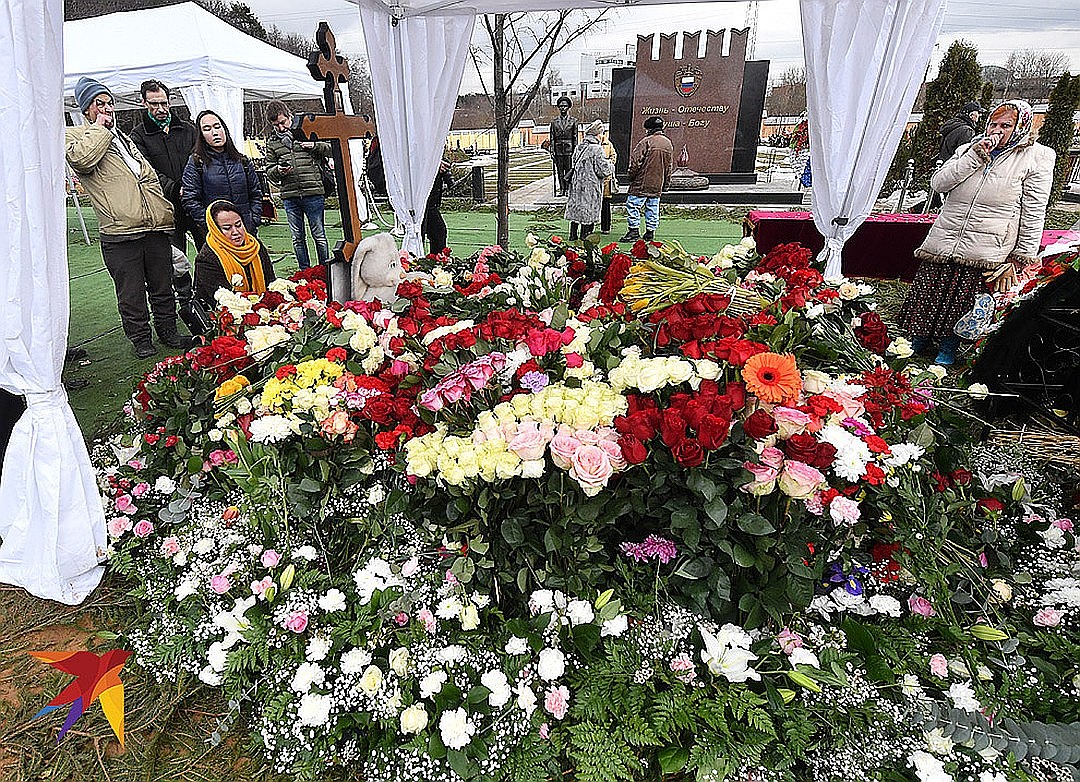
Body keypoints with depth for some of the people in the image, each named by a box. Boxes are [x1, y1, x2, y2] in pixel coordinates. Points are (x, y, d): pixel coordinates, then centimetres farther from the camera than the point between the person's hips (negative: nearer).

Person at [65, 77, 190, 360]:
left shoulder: (123, 137, 28)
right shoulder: (72, 135, 7)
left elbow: (149, 175, 30)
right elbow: (81, 159, -16)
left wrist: (164, 210, 18)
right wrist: (100, 128, -2)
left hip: (156, 226, 5)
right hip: (120, 231, -5)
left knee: (162, 285, 11)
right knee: (130, 290, 1)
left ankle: (168, 330, 24)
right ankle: (140, 337, 13)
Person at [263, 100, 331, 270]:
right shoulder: (272, 141, 13)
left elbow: (331, 149, 6)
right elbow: (269, 171, 14)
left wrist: (315, 145, -11)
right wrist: (278, 170, -8)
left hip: (313, 193, -3)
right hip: (289, 196, 3)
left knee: (319, 235, 3)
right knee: (297, 239, 8)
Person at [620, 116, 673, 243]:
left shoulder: (647, 142, -11)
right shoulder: (668, 143, 12)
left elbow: (635, 161, -15)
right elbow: (669, 167, 17)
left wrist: (630, 174, 0)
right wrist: (666, 184, 23)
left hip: (642, 182, -7)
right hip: (658, 184, 7)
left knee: (633, 205, -2)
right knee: (653, 207, 11)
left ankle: (633, 231, -6)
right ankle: (650, 232, 13)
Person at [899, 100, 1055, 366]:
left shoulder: (1035, 159, 3)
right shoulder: (969, 149, 14)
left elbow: (1033, 215, 0)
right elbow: (938, 183, -1)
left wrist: (1019, 260, -5)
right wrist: (975, 156, -10)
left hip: (984, 254, -3)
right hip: (943, 243, 3)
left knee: (961, 303, -2)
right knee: (927, 296, 4)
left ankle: (947, 350, 15)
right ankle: (918, 341, 23)